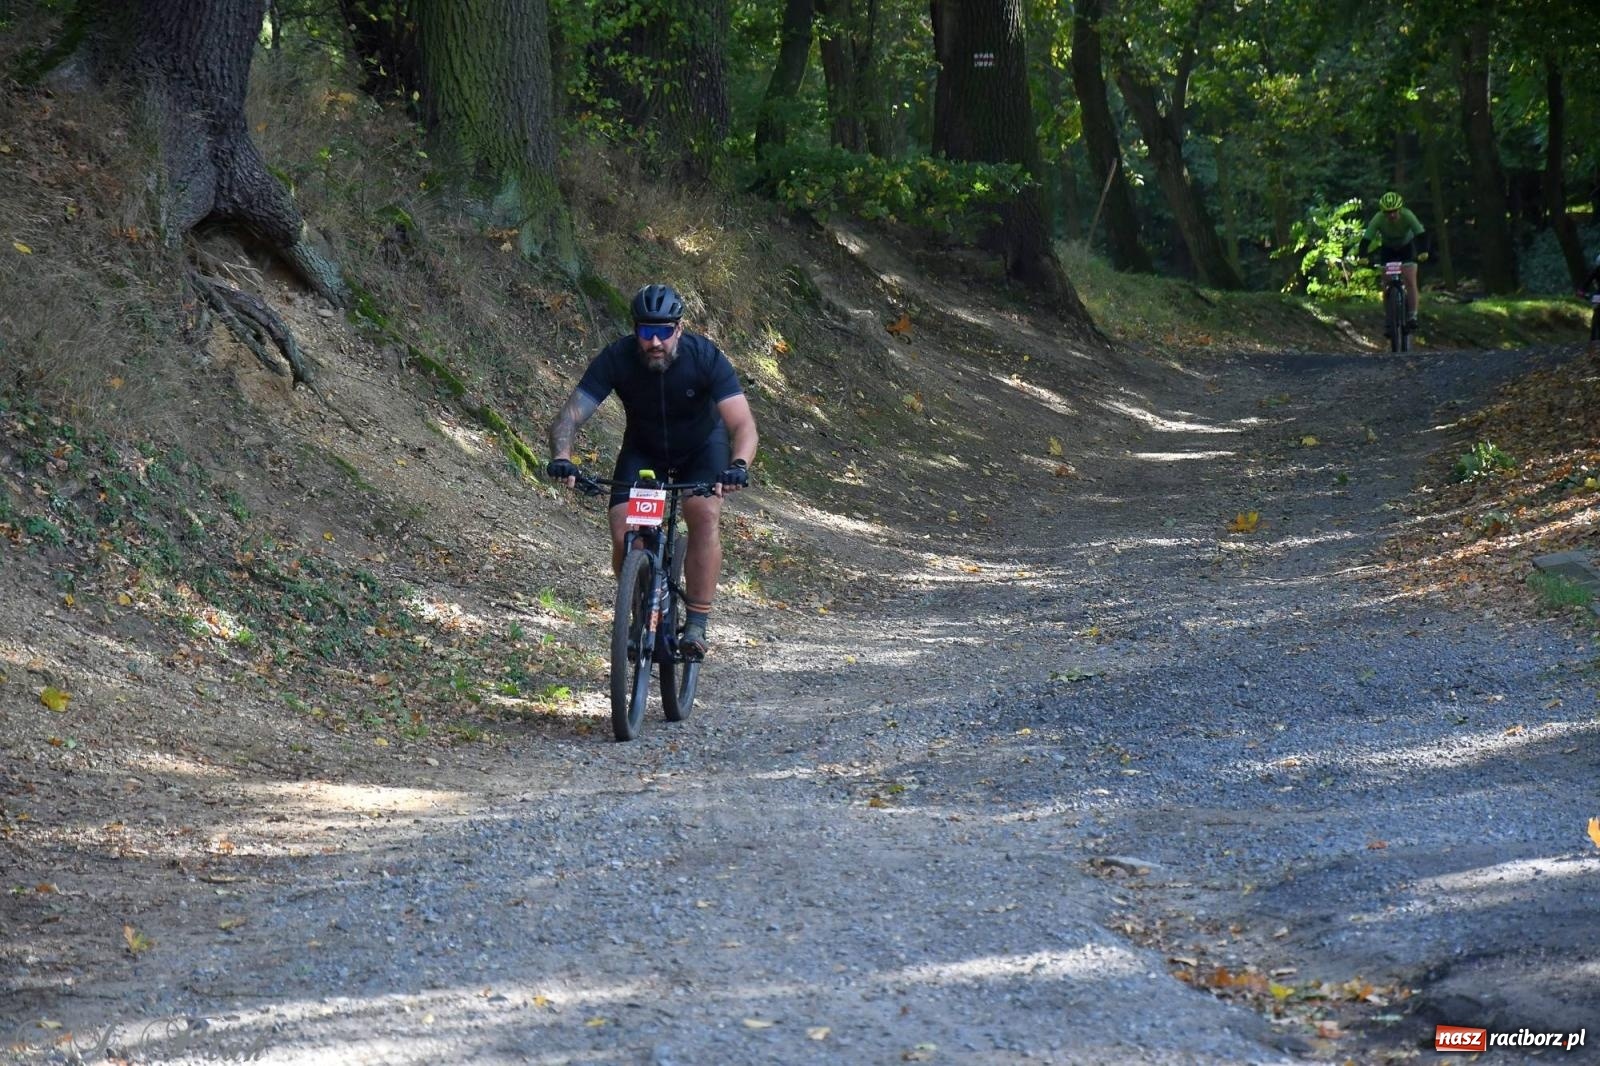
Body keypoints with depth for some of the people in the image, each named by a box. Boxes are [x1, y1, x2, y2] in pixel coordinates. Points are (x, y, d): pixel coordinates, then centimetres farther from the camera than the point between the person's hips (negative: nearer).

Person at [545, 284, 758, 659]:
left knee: (704, 514, -28)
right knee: (624, 535, -19)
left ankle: (696, 624, -18)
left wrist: (739, 465, -59)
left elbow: (743, 424, -38)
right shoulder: (616, 359, -28)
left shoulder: (706, 357, -31)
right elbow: (570, 416, -31)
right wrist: (561, 457, -52)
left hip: (702, 447, -1)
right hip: (643, 449, 1)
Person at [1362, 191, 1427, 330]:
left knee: (1410, 281, -16)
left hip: (1407, 247, -1)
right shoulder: (1378, 219, -31)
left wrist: (1423, 252, -56)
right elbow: (1366, 239, -33)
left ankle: (1412, 317, -10)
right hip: (1387, 249, 1)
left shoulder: (1407, 216, -33)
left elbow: (1420, 234, -39)